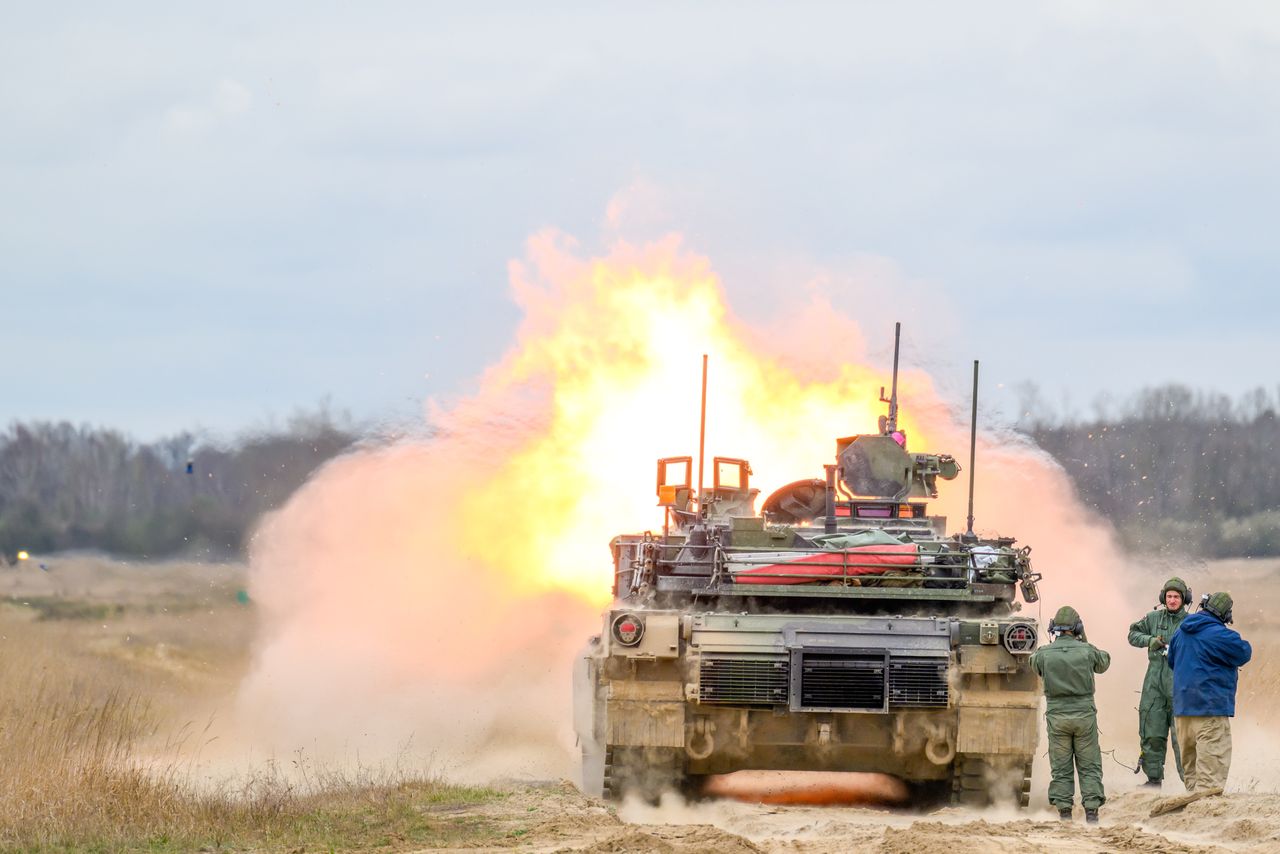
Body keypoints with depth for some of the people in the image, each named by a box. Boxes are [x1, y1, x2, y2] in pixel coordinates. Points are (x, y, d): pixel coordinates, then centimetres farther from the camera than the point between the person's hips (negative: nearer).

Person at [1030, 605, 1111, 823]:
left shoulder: (1044, 654, -7)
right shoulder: (1087, 651, -5)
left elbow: (1034, 663, 17)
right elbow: (1104, 662, 16)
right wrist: (1085, 643, 22)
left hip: (1057, 716, 0)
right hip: (1084, 714, 0)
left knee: (1061, 767, 8)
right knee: (1089, 766, 6)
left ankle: (1063, 810, 4)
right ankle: (1091, 809, -1)